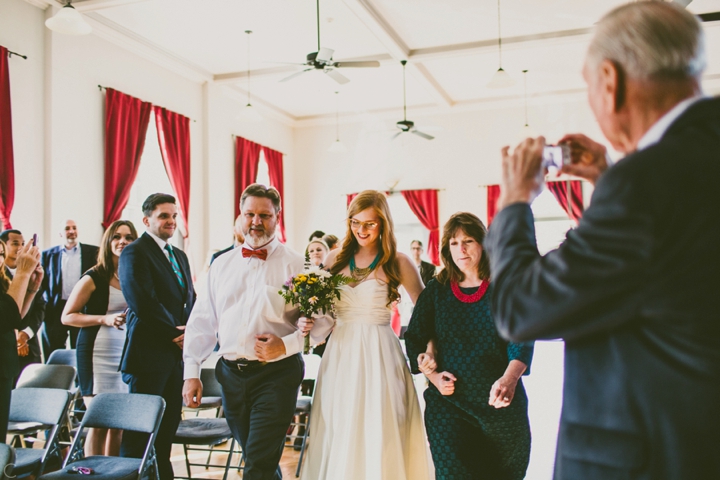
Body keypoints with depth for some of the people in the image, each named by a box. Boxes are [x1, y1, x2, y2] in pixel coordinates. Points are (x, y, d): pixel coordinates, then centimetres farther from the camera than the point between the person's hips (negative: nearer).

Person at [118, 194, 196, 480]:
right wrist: (175, 332, -10)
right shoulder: (134, 253, -8)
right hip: (149, 353, -8)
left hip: (177, 353, 8)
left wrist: (189, 331, -3)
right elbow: (144, 304, -17)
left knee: (169, 425, 12)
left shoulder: (179, 256, 18)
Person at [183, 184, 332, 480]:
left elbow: (322, 320, -7)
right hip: (231, 375, 5)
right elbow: (202, 321, 11)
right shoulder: (222, 265, 10)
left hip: (276, 376, -4)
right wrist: (191, 372, 6)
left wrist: (287, 344, -19)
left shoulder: (296, 265, -3)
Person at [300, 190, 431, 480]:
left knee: (377, 435, 1)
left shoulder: (398, 263, -2)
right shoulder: (335, 260, 7)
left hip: (379, 355, -3)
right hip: (340, 355, 3)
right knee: (338, 436, 8)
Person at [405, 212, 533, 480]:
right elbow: (414, 338, 8)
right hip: (448, 403, 0)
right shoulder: (435, 291, 4)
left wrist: (509, 379, -29)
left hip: (501, 405, 0)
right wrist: (432, 375, -9)